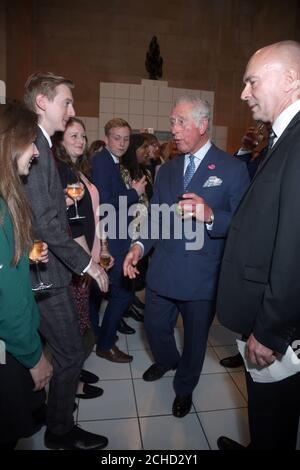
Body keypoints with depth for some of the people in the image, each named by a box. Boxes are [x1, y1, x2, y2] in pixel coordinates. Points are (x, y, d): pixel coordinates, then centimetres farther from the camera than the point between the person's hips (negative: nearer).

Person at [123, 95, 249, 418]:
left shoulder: (232, 169, -8)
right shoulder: (167, 170, 8)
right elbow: (155, 217, 9)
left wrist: (210, 216, -29)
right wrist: (140, 245, -8)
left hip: (202, 276, -4)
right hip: (163, 269, 5)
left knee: (195, 338, 16)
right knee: (155, 327, 20)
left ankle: (184, 388, 46)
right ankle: (167, 361, 55)